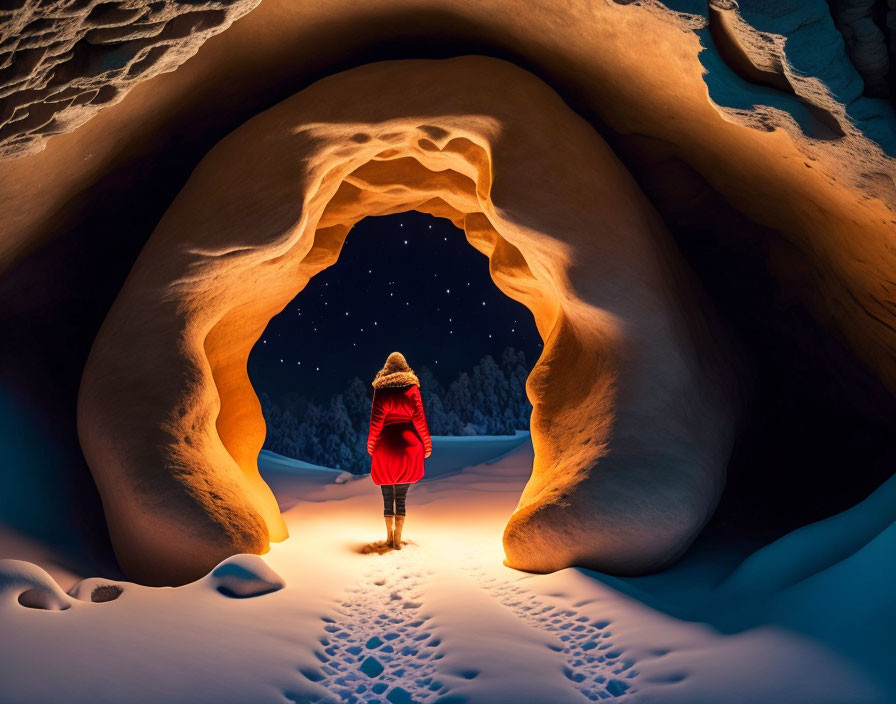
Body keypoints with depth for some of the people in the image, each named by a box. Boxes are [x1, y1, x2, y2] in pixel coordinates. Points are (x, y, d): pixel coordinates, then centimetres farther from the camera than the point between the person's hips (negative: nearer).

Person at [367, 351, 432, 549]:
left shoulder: (380, 388, -1)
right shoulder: (412, 387, -1)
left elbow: (376, 420, -2)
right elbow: (419, 418, -2)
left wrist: (371, 445, 7)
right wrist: (426, 444, 5)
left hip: (386, 444, 0)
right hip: (409, 444, 0)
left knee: (388, 495, 12)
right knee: (401, 496, 7)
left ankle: (389, 537, 18)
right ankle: (397, 539, 8)